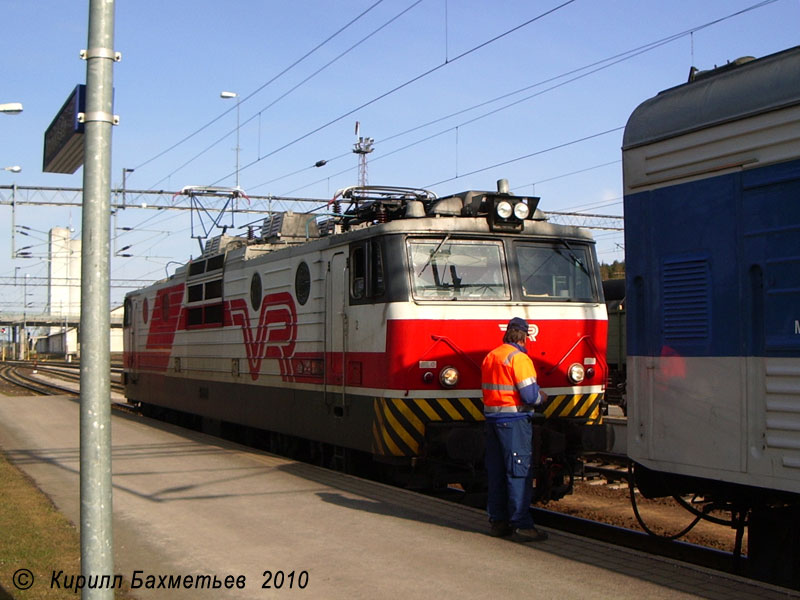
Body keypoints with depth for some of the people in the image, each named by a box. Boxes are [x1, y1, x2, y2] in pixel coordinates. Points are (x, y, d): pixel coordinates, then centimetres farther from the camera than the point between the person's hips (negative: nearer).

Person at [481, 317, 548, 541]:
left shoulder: (489, 357, 13)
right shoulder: (518, 358, -12)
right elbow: (530, 395, -18)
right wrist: (542, 398, 4)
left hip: (491, 418, 8)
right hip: (514, 421, -8)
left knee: (496, 471, 12)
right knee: (519, 472, -4)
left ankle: (498, 521, 17)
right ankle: (522, 524, -3)